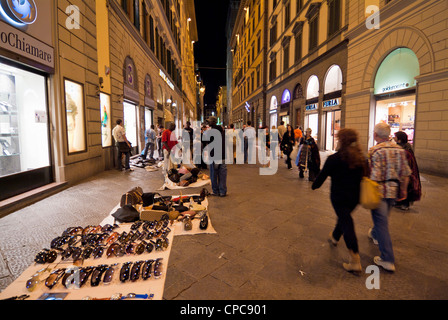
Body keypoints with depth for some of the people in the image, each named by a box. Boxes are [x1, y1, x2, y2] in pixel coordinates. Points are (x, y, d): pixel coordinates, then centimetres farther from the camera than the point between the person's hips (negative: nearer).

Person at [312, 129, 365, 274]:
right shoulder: (360, 158, 2)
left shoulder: (334, 159, -16)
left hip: (339, 197, -6)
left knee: (346, 224, -4)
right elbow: (363, 176, 12)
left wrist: (314, 185, 9)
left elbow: (322, 175, -9)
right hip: (354, 197, 7)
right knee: (344, 217, 26)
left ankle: (355, 262, -4)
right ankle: (335, 237, 52)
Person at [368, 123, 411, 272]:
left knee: (381, 222, -3)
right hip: (394, 190, 7)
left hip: (380, 191, -7)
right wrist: (403, 190, 17)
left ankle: (388, 260, -1)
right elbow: (405, 173, 7)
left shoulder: (375, 151, -16)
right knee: (383, 217, 27)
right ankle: (374, 234, 53)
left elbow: (375, 176, -21)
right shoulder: (399, 149, 4)